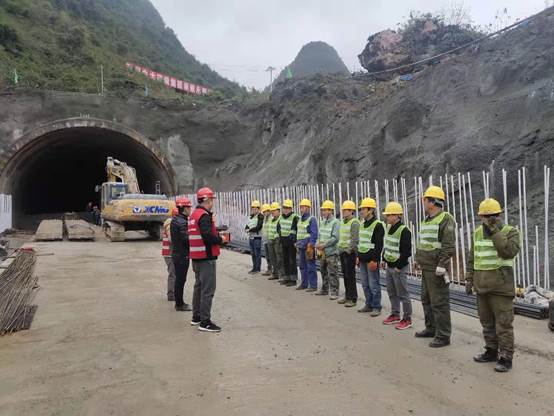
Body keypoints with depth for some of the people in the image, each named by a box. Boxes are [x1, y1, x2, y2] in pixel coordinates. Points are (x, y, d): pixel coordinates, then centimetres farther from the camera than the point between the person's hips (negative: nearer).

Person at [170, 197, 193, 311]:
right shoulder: (182, 222, -20)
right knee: (180, 280, 0)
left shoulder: (175, 220, 12)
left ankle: (179, 302, 28)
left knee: (179, 279, 18)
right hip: (182, 255, -10)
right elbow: (186, 239, -25)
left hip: (176, 254, 10)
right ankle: (179, 304, 9)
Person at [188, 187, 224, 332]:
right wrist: (220, 239, -11)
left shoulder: (194, 214, 14)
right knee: (208, 289, -5)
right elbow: (208, 236, -28)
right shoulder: (204, 215, -17)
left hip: (196, 257, 10)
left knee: (199, 286, 19)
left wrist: (216, 235, 10)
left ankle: (196, 317, 29)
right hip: (206, 257, -10)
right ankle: (205, 322, -2)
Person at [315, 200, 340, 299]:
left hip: (331, 252, -8)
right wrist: (317, 244, 1)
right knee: (323, 271, 17)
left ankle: (334, 292, 2)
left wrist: (323, 245, -19)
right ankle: (324, 289, 30)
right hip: (322, 252, 8)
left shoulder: (335, 222, -11)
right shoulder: (322, 222, 14)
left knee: (332, 273, -5)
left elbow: (335, 238, -18)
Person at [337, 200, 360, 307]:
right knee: (345, 275, 14)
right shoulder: (343, 222, 15)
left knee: (350, 276, -3)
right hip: (342, 252, 9)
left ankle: (353, 299, 6)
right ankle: (347, 296, 25)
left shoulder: (354, 223, -13)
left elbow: (355, 239, -19)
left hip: (350, 253, -9)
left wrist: (350, 250, -21)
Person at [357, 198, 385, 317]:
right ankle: (369, 305, 25)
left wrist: (374, 260, -20)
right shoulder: (362, 224, 13)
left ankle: (376, 307, 8)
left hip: (372, 260, -8)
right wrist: (358, 256, 17)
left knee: (373, 284, -1)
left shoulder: (378, 225, -13)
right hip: (363, 260, 8)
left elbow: (379, 245, -17)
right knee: (365, 284, 14)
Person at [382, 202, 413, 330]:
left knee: (402, 294, 0)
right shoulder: (389, 227, 8)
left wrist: (398, 267, -19)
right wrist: (384, 259, 15)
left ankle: (407, 319, 11)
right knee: (391, 292, 17)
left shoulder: (404, 231, -19)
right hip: (389, 266, 9)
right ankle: (395, 315, 30)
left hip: (399, 268, -9)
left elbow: (406, 252, -20)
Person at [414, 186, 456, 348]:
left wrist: (441, 266, -22)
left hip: (436, 270, -10)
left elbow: (449, 246, -19)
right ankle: (431, 328, 33)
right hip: (425, 268, 10)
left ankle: (443, 336, 5)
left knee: (439, 303, -4)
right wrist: (418, 260, 20)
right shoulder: (426, 220, 16)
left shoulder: (445, 219, -14)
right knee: (426, 300, 19)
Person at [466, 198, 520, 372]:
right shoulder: (478, 233, 10)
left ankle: (505, 358, 9)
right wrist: (469, 279, 14)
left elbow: (509, 252, -26)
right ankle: (491, 351, 28)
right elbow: (472, 258, 16)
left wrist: (495, 232, -25)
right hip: (482, 286, 6)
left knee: (503, 324, -1)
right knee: (486, 322, 15)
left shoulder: (510, 232, -7)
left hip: (501, 287, -6)